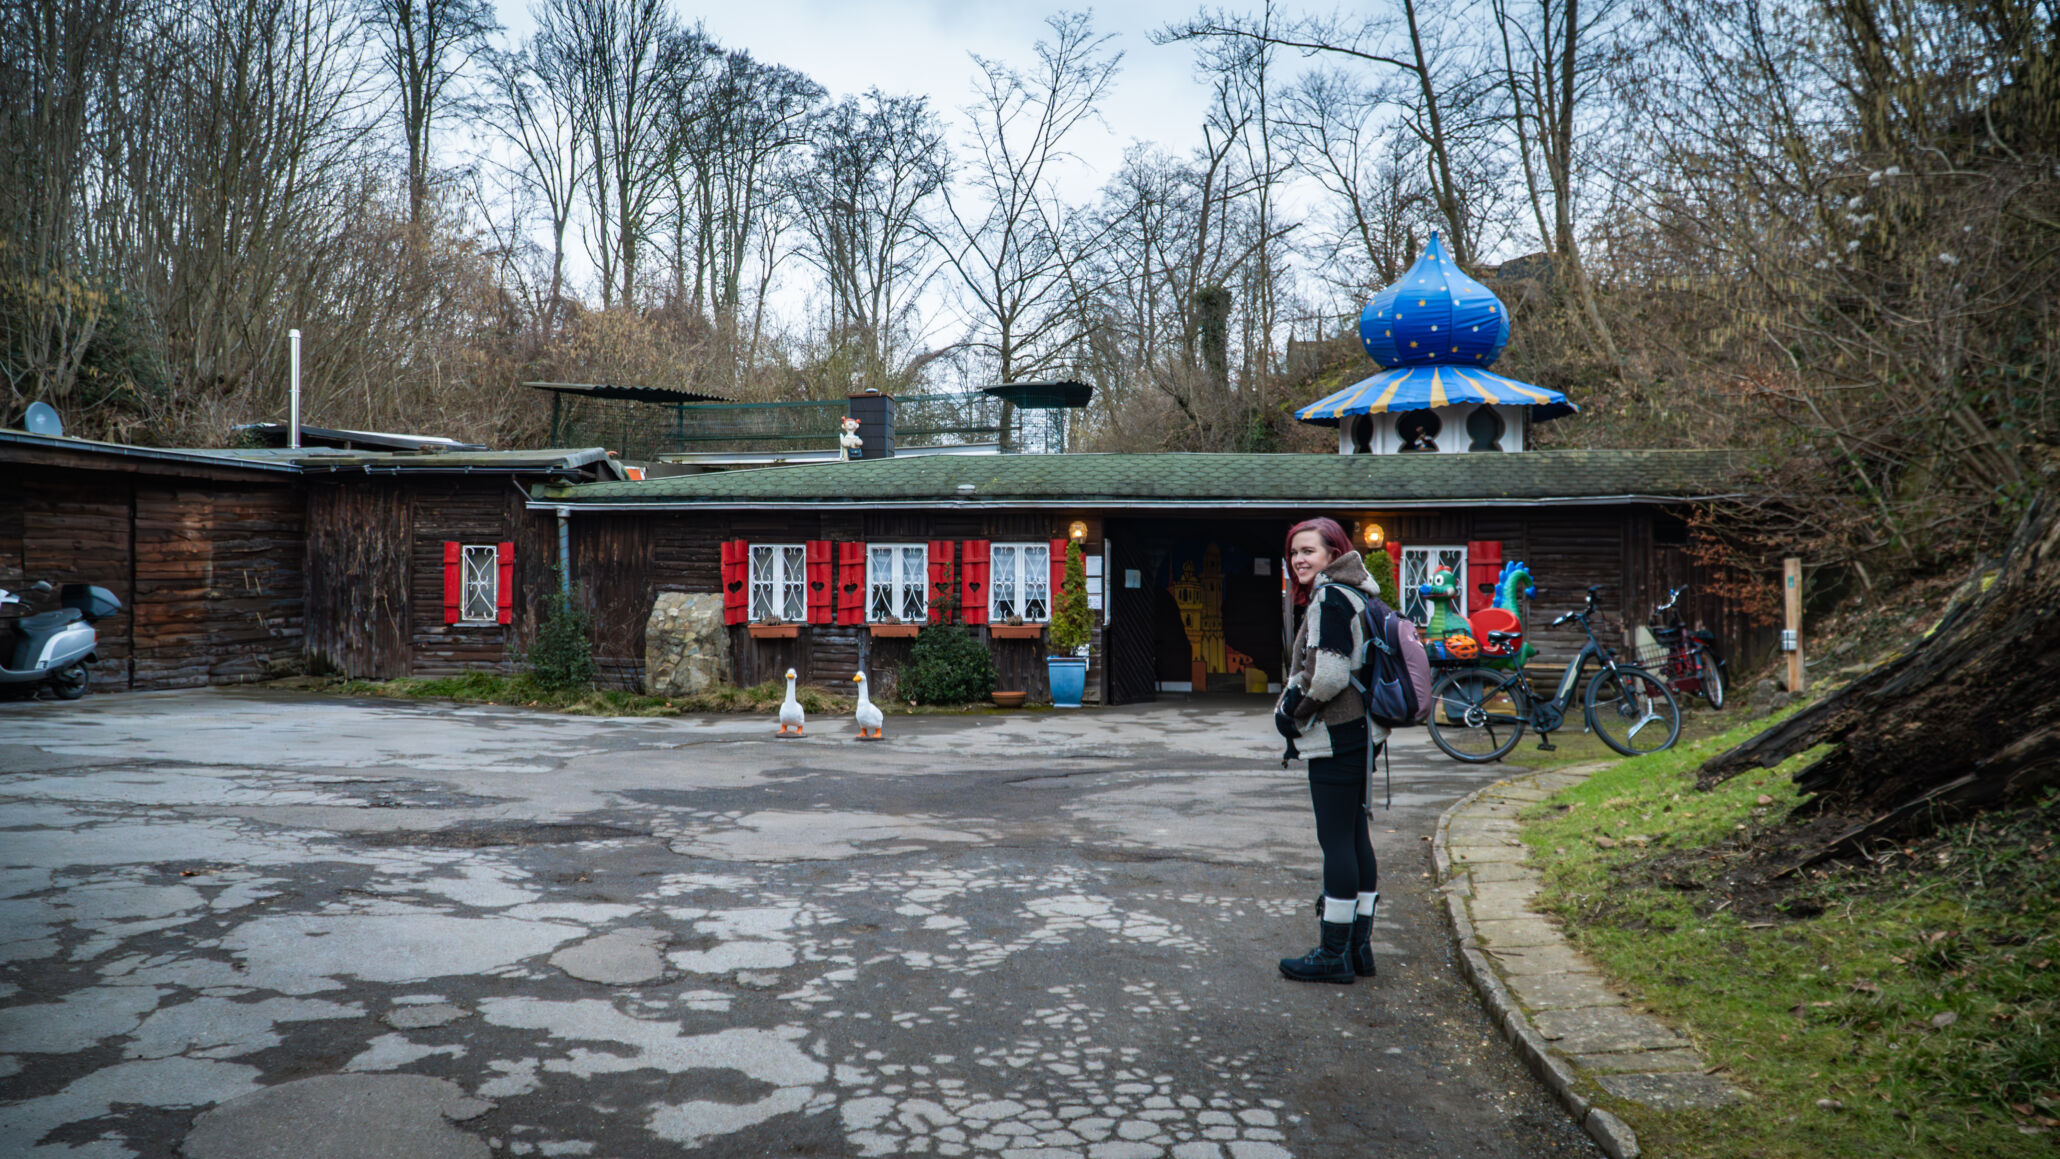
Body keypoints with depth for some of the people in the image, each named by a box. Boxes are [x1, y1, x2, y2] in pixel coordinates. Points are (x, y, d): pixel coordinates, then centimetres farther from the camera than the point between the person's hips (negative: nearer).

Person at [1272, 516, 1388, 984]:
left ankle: (1335, 953, 1)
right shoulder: (1357, 594, 16)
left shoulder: (1329, 598, -15)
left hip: (1335, 736, -10)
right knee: (1355, 836, 13)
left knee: (1337, 841, -5)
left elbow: (1329, 673, -22)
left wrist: (1290, 711, -8)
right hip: (1358, 731, 10)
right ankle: (1359, 947, 20)